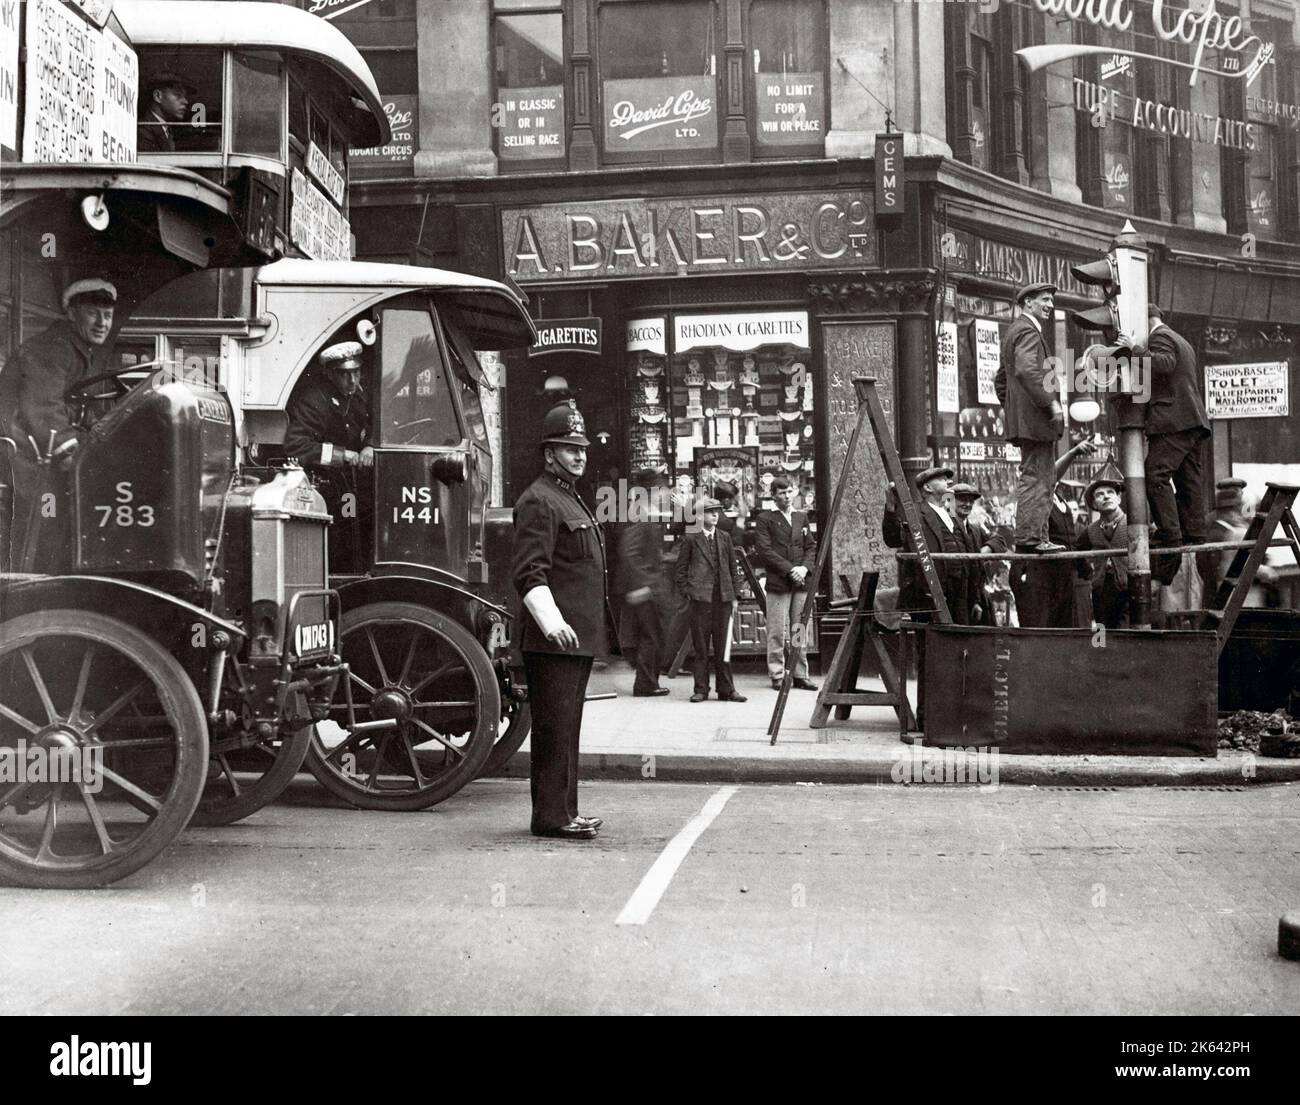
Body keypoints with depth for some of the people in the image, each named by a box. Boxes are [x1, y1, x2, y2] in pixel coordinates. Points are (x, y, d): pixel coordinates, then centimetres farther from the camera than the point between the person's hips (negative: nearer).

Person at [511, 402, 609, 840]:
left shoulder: (573, 500, 21)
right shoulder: (538, 501, -11)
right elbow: (529, 572, -20)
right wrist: (552, 622, -31)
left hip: (579, 637, 10)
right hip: (553, 639, -10)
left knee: (566, 727, 15)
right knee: (555, 727, -6)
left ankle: (563, 810, 23)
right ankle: (551, 816, -1)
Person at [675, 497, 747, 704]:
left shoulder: (725, 537, 13)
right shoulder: (691, 539, 2)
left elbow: (733, 568, 15)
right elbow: (681, 569, 5)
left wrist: (734, 594, 10)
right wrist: (686, 592, -3)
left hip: (723, 598, 3)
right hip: (700, 597, -3)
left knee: (723, 646, 5)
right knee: (700, 647, 1)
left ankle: (726, 690, 11)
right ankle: (701, 689, 8)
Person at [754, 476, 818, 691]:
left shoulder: (802, 518, 16)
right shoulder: (765, 519, 0)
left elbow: (811, 547, 16)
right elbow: (764, 550, -8)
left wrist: (805, 568, -4)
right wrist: (789, 569, -13)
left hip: (801, 583, 5)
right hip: (777, 584, -4)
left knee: (800, 632, 6)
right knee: (777, 633, -3)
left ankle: (800, 675, 13)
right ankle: (777, 676, 5)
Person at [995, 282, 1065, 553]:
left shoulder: (1013, 332, 24)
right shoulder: (1028, 331, -9)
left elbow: (1000, 380, 28)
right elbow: (1027, 371, -25)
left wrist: (1012, 409, 24)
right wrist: (1051, 402, -24)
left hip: (1022, 418, 11)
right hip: (1035, 418, -11)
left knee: (1042, 479, 12)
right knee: (1035, 477, -10)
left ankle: (1038, 537, 13)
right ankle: (1028, 537, -11)